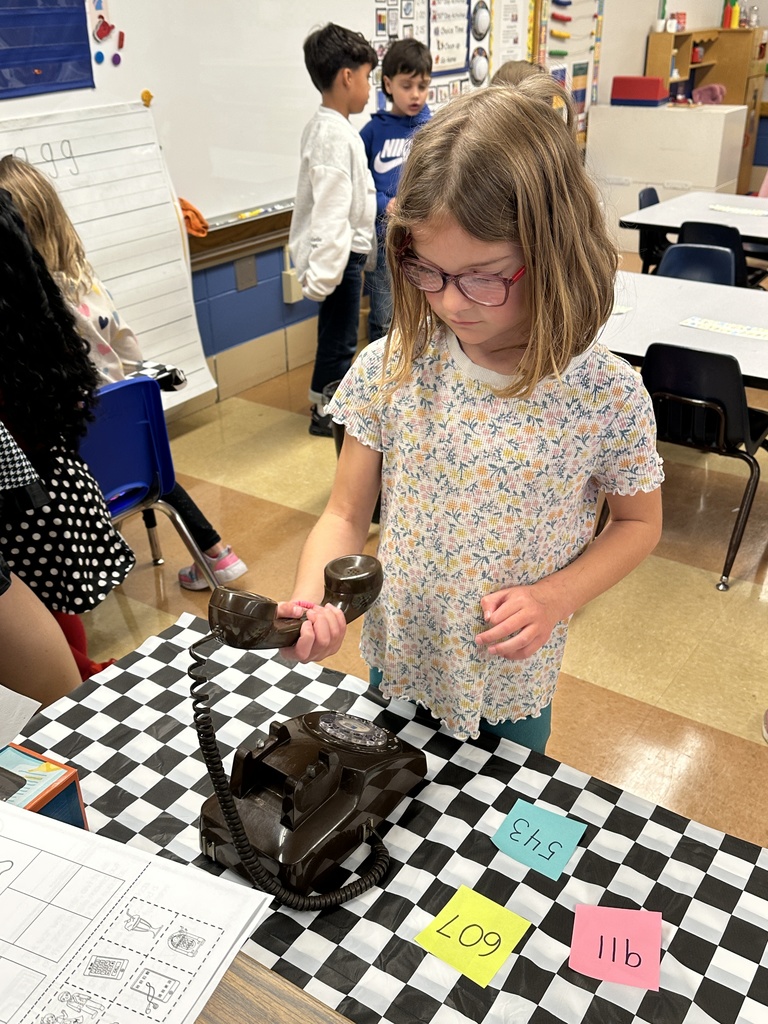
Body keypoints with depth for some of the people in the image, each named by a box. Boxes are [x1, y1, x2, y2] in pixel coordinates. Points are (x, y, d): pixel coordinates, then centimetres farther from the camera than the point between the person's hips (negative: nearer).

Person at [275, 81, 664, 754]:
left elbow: (639, 523, -4)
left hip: (514, 684, -1)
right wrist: (310, 598, -27)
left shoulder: (606, 395, -20)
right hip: (398, 667, 2)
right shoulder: (389, 371, -16)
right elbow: (347, 515, -7)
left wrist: (555, 598, -20)